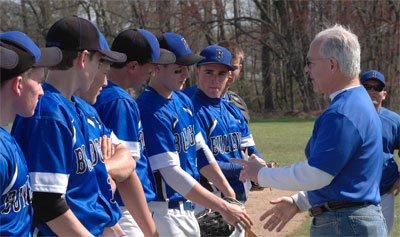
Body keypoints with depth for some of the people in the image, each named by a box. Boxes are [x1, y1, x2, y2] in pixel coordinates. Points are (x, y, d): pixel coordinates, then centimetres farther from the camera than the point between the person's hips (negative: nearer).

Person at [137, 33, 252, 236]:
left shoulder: (183, 101, 10)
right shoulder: (150, 111, -19)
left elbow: (201, 151, 16)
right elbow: (172, 173, -24)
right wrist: (223, 208, -25)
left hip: (187, 208, 9)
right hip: (162, 210, -9)